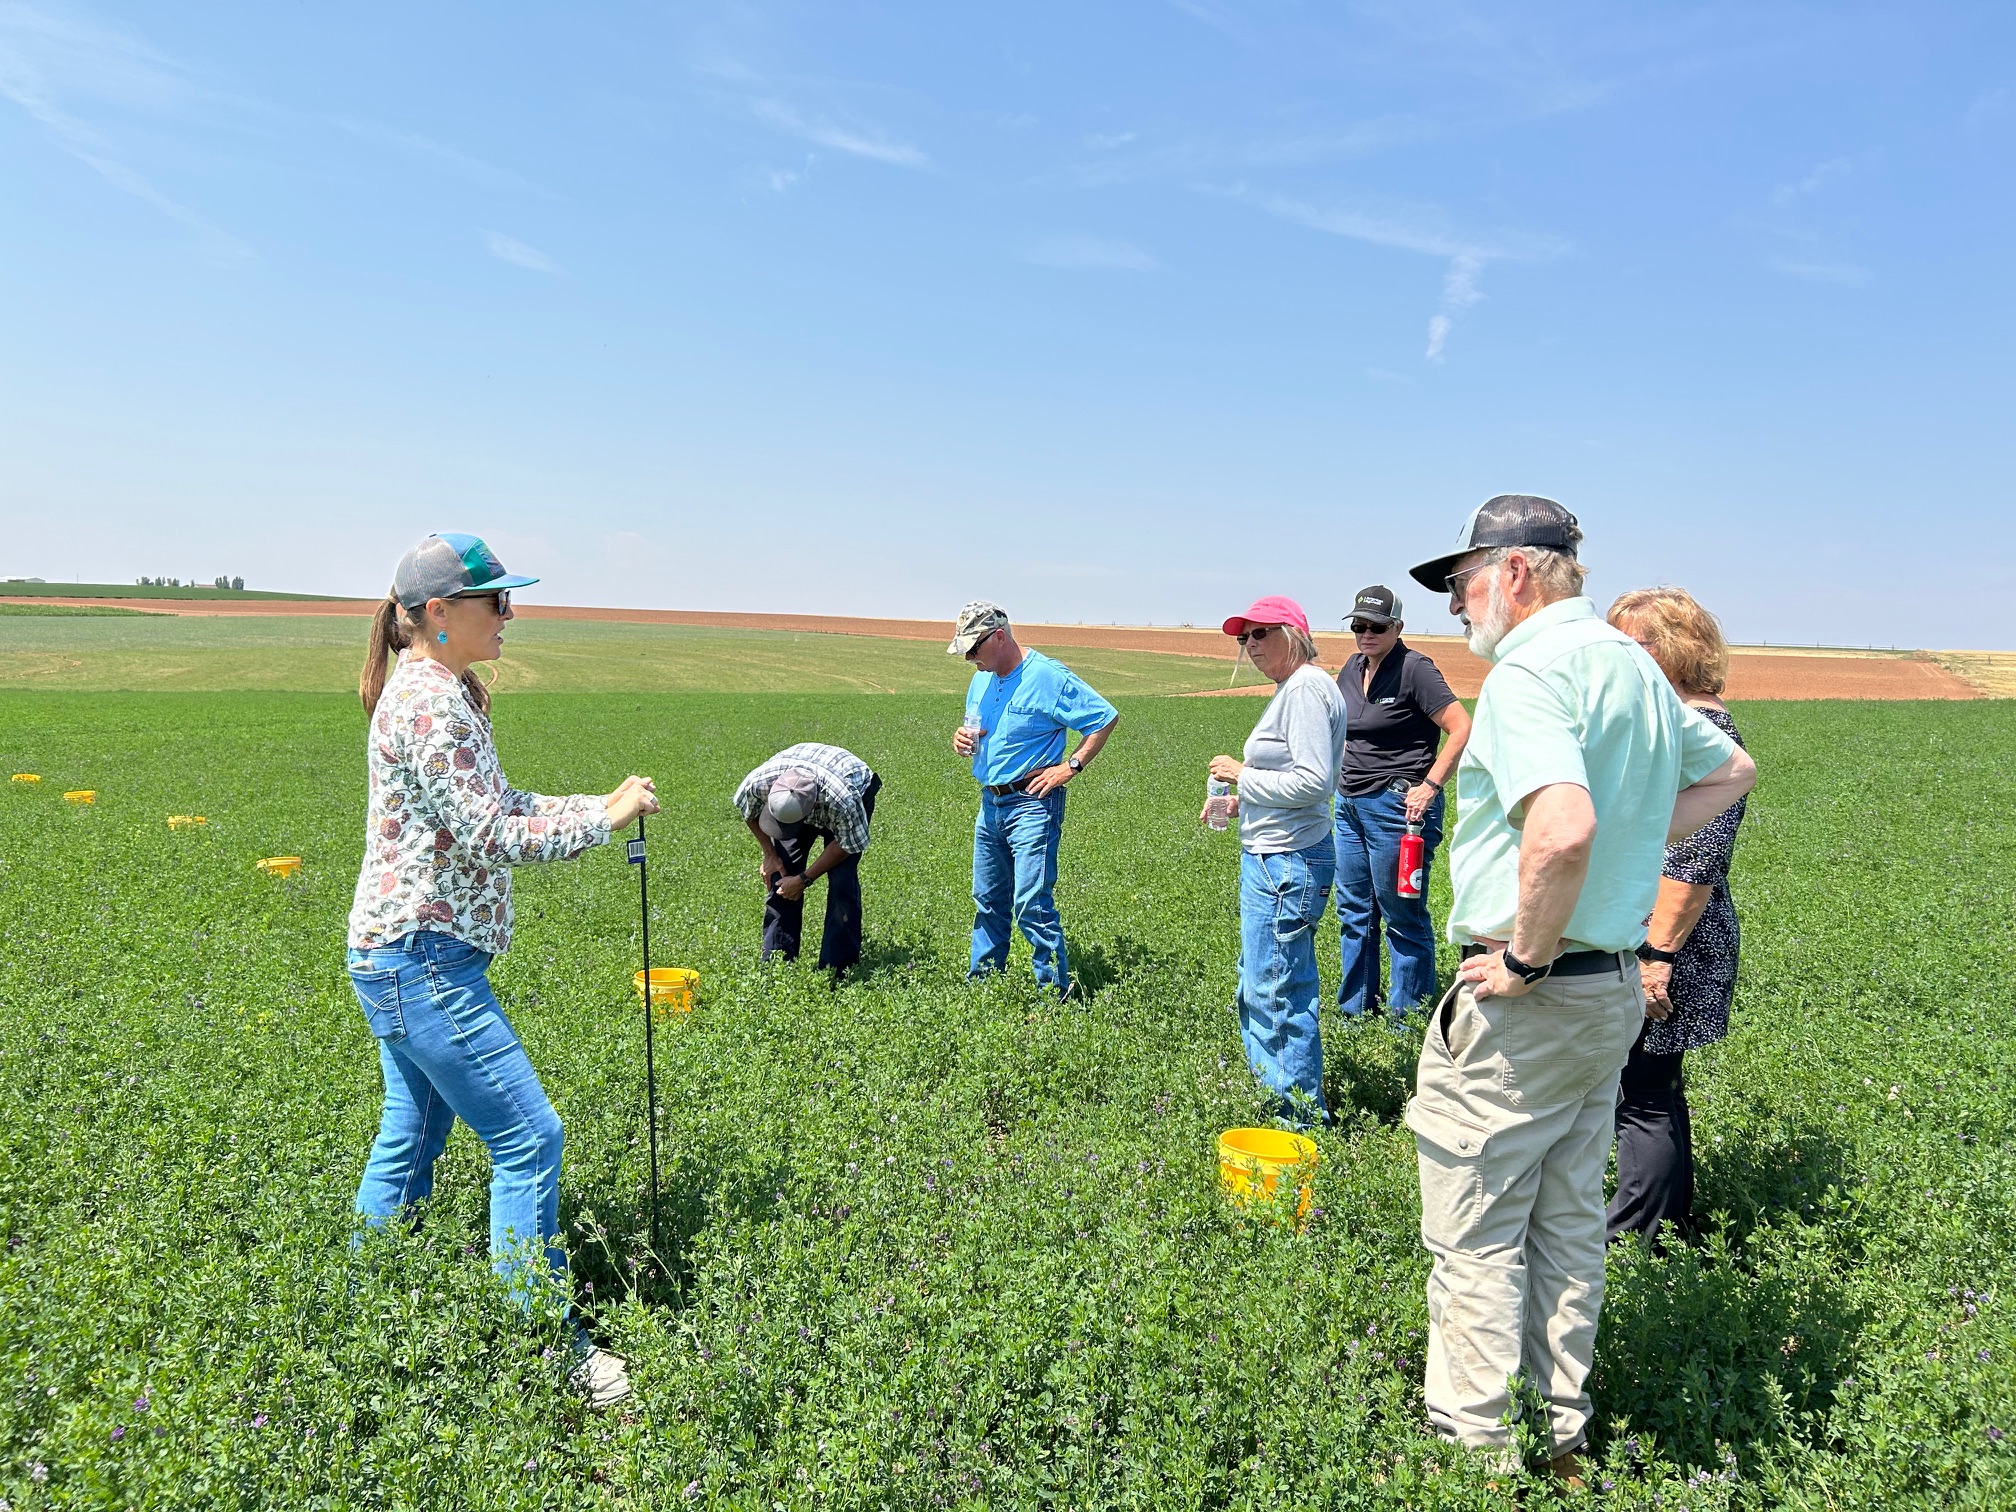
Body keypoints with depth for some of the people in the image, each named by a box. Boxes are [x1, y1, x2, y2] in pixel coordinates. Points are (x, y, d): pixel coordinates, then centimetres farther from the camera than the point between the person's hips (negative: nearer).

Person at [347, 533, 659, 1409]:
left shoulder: (441, 692, 13)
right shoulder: (429, 699, -19)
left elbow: (495, 808, 16)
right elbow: (490, 837, -21)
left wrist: (599, 806, 4)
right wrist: (604, 818, -13)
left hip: (398, 953, 11)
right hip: (421, 955, -11)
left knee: (410, 1138, 19)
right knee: (526, 1136, -6)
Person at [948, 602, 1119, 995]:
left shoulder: (1049, 676, -13)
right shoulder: (981, 681, 11)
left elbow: (1107, 717, -10)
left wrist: (1070, 766, -14)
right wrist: (962, 739, 3)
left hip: (1031, 805, -8)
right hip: (990, 804, 8)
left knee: (1032, 906, -11)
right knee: (988, 902, 15)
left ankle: (1057, 995, -3)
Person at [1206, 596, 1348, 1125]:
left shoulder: (1306, 689, -16)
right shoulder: (1291, 690, 16)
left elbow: (1314, 781, -23)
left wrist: (1243, 775, -13)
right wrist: (1244, 801, 12)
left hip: (1287, 864, -11)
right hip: (1272, 860, 11)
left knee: (1278, 993, -3)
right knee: (1259, 987, 20)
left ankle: (1301, 1117, 9)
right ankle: (1272, 1100, 33)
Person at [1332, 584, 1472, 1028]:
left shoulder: (1414, 669, -13)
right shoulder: (1351, 668, 10)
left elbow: (1462, 729, -18)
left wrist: (1429, 787, -20)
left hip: (1396, 804, -8)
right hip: (1350, 803, 8)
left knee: (1403, 915, 2)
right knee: (1353, 911, 15)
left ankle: (1409, 1017, 15)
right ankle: (1355, 1009, 28)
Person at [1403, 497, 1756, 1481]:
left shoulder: (1529, 669, -19)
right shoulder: (1636, 666, 12)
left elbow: (1563, 828, -35)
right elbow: (1732, 771, 28)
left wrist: (1524, 960, -22)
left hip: (1526, 1002, -10)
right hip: (1615, 986, 10)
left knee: (1475, 1241, 4)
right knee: (1567, 1226, 19)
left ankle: (1475, 1449, 15)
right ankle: (1561, 1436, 32)